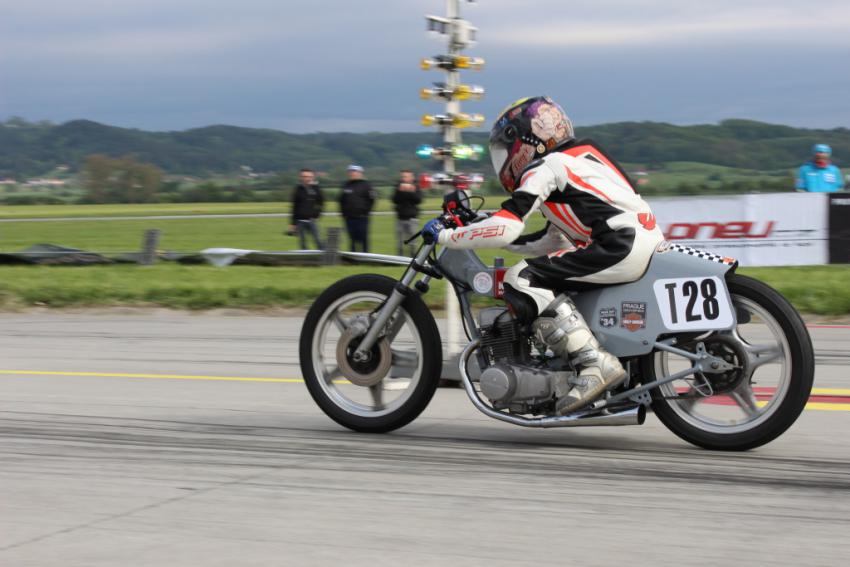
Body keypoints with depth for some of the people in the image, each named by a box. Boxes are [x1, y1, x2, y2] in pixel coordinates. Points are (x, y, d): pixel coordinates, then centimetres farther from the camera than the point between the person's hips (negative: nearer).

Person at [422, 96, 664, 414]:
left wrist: (445, 236, 0)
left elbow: (507, 229, -12)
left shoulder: (543, 167, -1)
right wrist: (486, 230, 33)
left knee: (521, 281, -13)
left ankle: (596, 365, -21)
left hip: (621, 246, -10)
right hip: (646, 245, 10)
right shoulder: (575, 159, 28)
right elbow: (549, 243, 31)